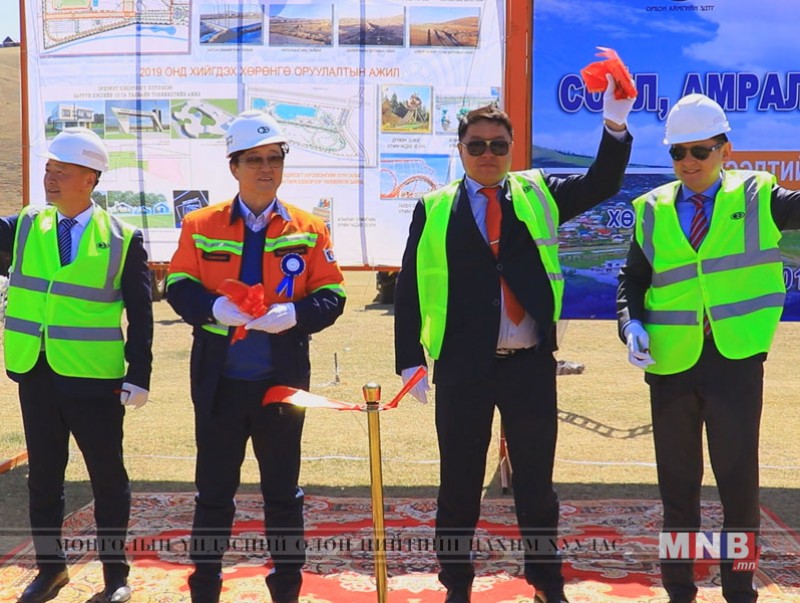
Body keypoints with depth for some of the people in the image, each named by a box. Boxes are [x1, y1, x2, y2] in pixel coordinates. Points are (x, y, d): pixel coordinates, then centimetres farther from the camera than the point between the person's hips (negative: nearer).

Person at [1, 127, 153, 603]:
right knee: (43, 475, 14)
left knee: (108, 477, 7)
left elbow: (140, 314, -5)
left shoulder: (123, 239, -5)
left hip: (94, 378, -4)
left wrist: (138, 376, -10)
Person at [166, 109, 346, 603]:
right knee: (214, 493, 10)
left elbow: (331, 295, -1)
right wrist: (214, 307, -21)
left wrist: (295, 313, -21)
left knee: (283, 493, 12)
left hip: (282, 381, 0)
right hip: (219, 383, 0)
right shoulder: (201, 225, 2)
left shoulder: (309, 229, 2)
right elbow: (179, 287, 0)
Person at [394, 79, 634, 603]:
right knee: (459, 484, 10)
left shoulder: (538, 195, 8)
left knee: (536, 483, 12)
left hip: (531, 364, 1)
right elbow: (410, 288, 3)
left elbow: (602, 184, -1)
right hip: (461, 367, -1)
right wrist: (410, 361, -3)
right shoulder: (434, 209, 4)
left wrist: (615, 123, -17)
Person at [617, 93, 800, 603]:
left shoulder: (757, 197, 2)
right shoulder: (653, 210, 6)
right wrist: (632, 323, -10)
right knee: (677, 484, 12)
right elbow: (633, 280, 7)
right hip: (671, 363, 2)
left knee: (740, 483, 6)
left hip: (736, 361, -2)